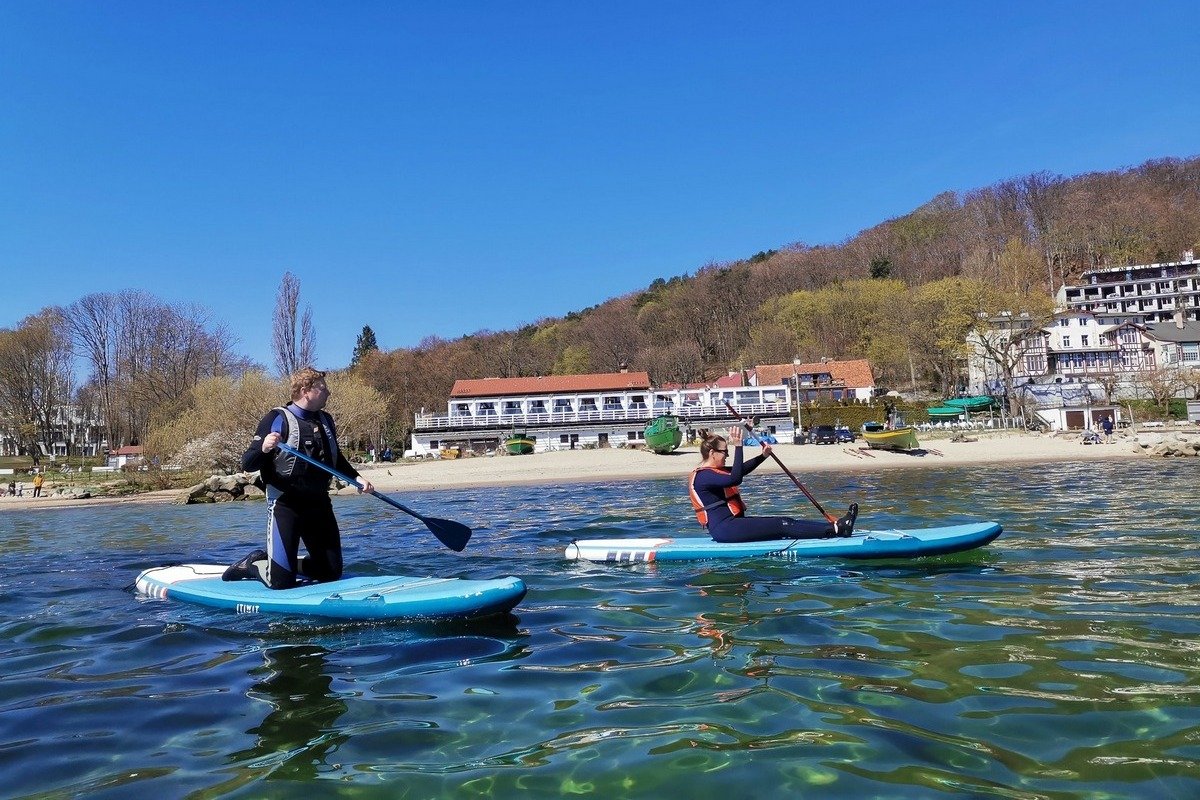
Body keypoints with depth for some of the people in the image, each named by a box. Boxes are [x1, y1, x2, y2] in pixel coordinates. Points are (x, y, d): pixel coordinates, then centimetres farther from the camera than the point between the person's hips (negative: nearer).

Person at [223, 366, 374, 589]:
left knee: (332, 572, 8)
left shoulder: (325, 420, 11)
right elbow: (247, 465, -13)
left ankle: (283, 563, 29)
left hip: (319, 504, 7)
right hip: (285, 504, -6)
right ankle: (252, 565, 20)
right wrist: (264, 449, -32)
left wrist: (356, 477, 14)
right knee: (281, 581, -11)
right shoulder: (277, 419, -9)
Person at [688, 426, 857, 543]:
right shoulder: (702, 476, -15)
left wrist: (763, 456, 12)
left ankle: (835, 526, -8)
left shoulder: (712, 471, 19)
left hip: (732, 522, 10)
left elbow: (743, 469, 25)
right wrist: (737, 447, -26)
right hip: (724, 528, -10)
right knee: (781, 525, -15)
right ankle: (836, 529, -17)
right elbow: (736, 478, -29)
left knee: (786, 522, -2)